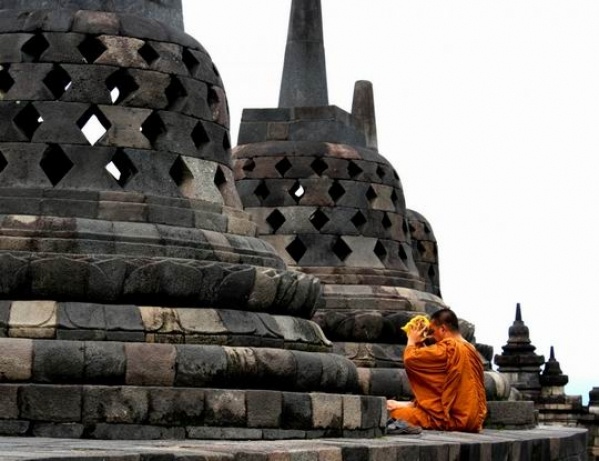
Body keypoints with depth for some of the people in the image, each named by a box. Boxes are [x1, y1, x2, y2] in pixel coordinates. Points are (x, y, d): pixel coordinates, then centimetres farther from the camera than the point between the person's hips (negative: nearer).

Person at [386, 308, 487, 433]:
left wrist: (412, 340, 5)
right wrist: (422, 344, 12)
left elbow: (410, 358, -14)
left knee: (393, 409, 0)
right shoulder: (471, 350, 13)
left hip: (453, 419, -8)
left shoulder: (448, 348, -13)